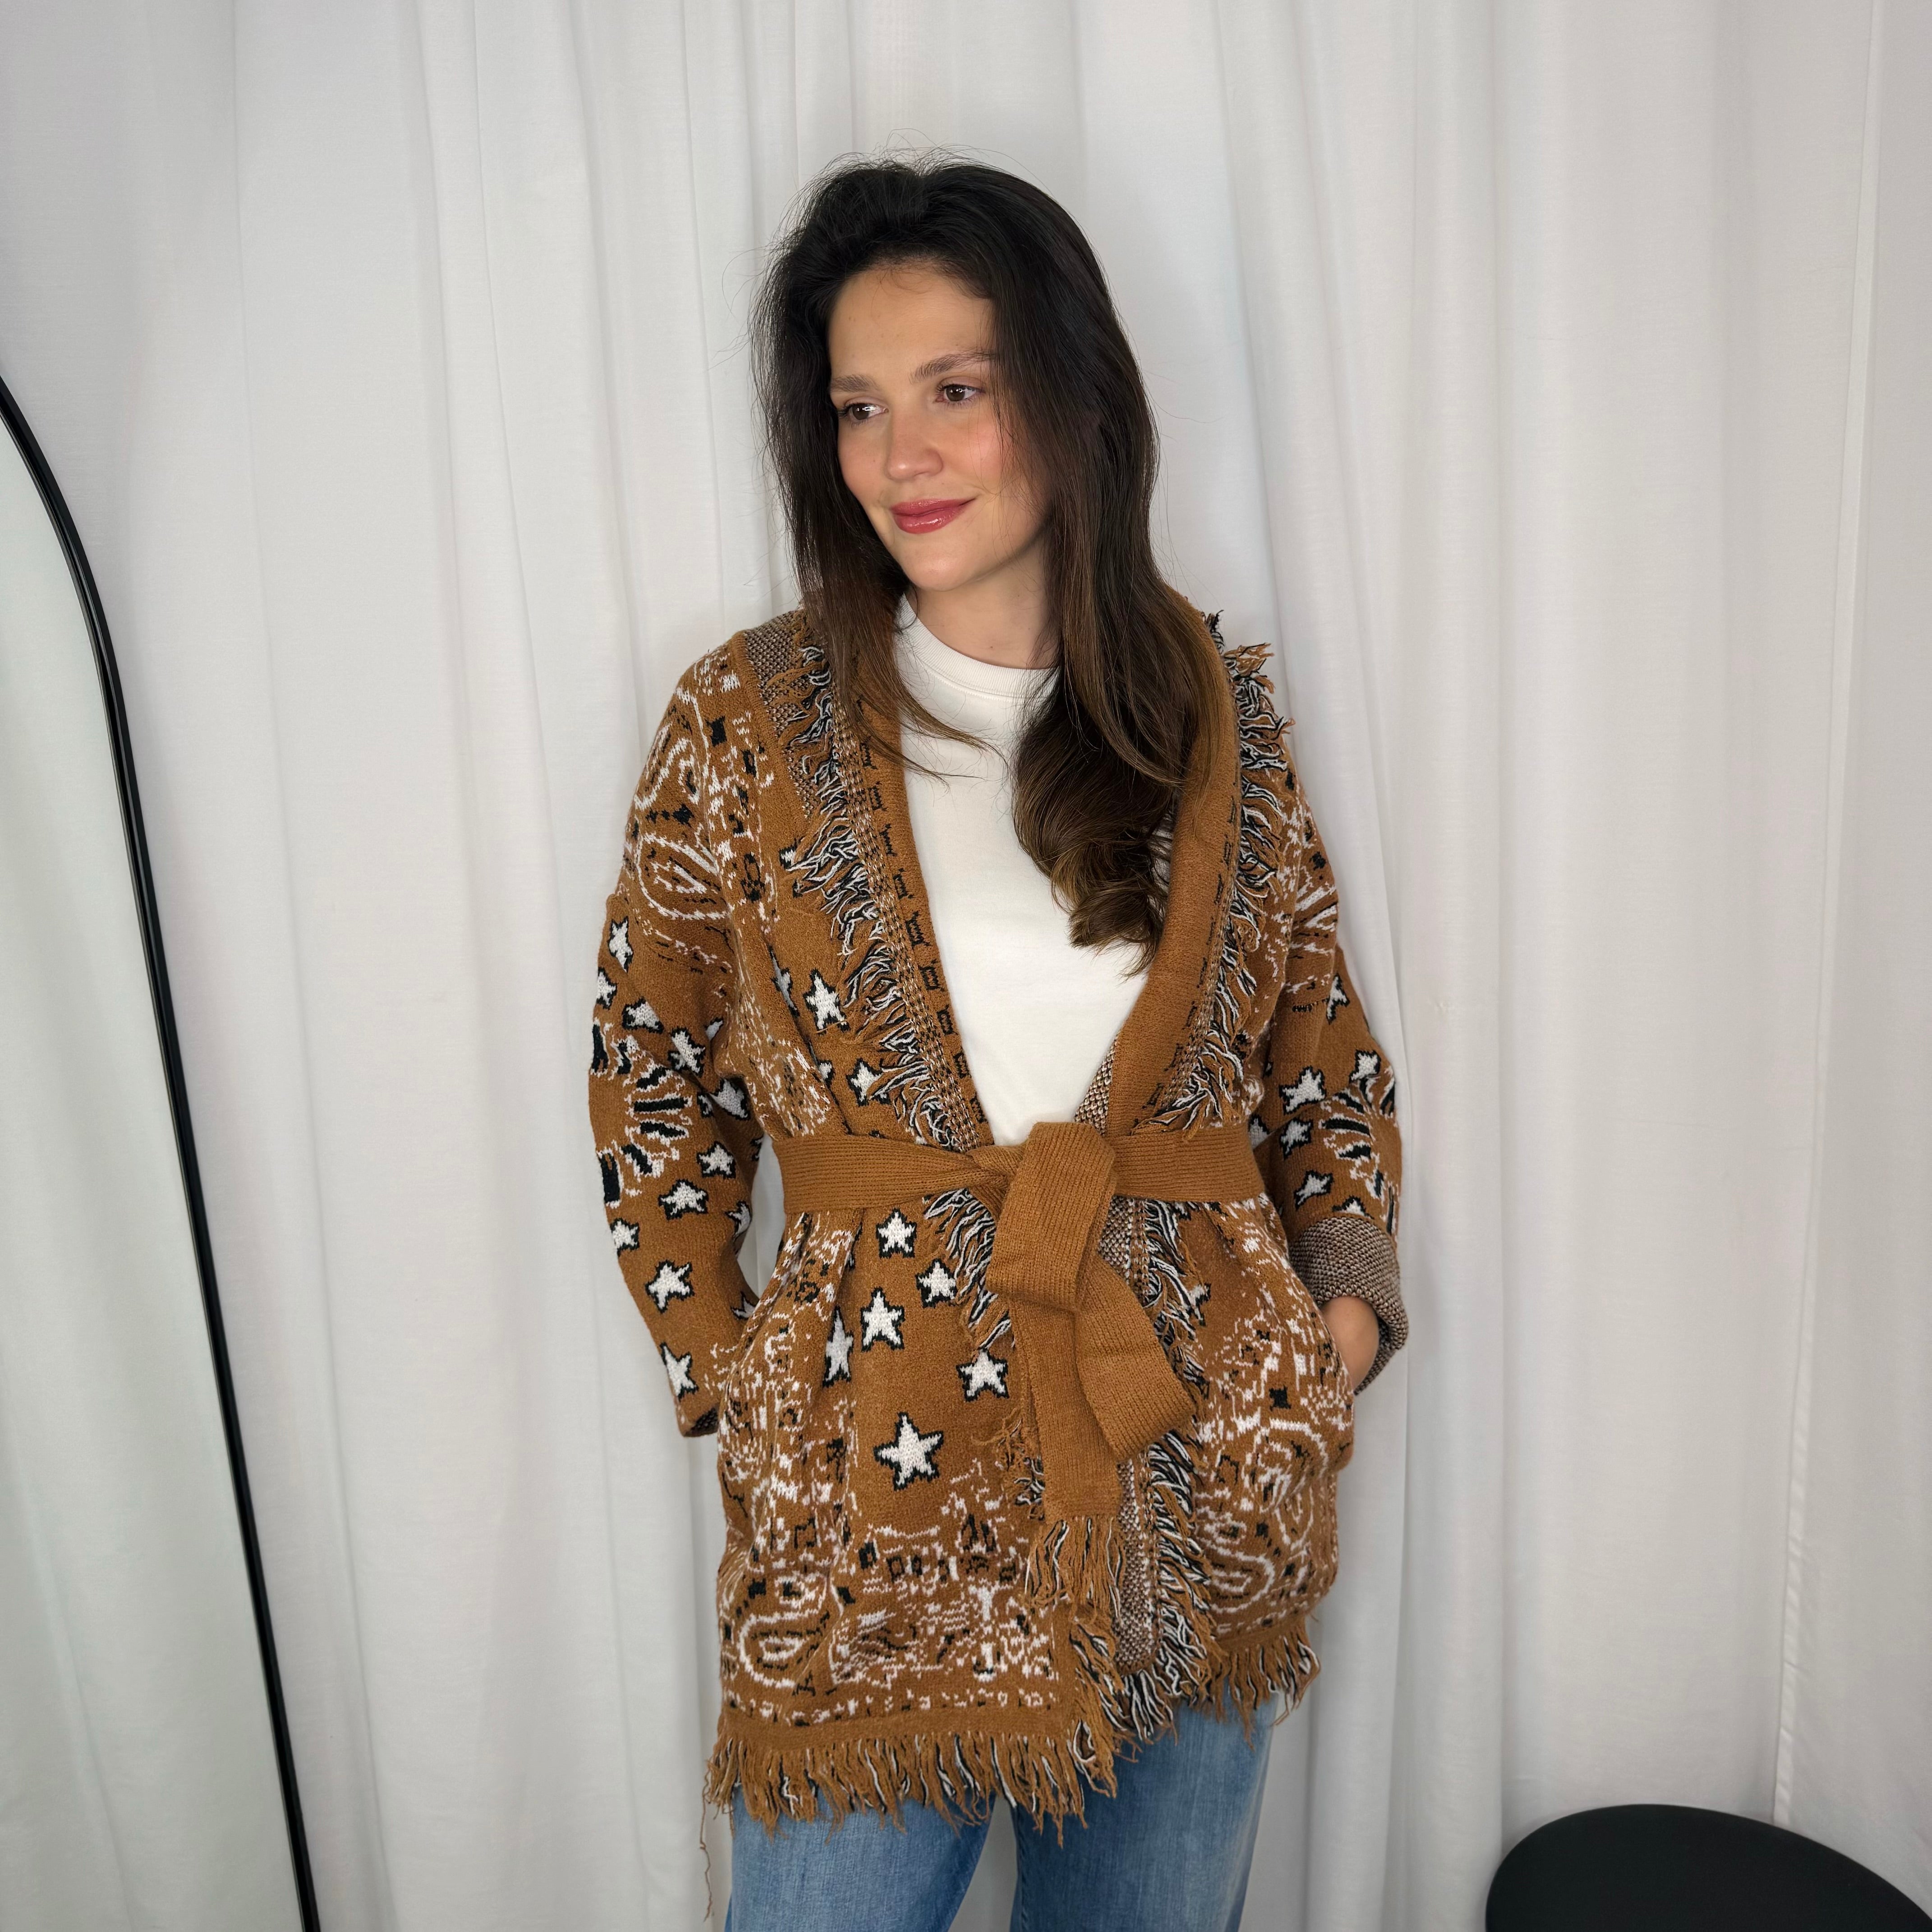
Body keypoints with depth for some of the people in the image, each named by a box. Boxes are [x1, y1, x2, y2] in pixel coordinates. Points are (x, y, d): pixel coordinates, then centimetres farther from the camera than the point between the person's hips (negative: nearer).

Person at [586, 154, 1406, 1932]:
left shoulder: (1218, 707, 0)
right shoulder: (750, 721, -6)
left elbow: (1326, 1047, 10)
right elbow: (654, 1080, 4)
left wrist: (1351, 1294, -1)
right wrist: (719, 1364, 0)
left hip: (1206, 1484, 3)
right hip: (877, 1504, -2)